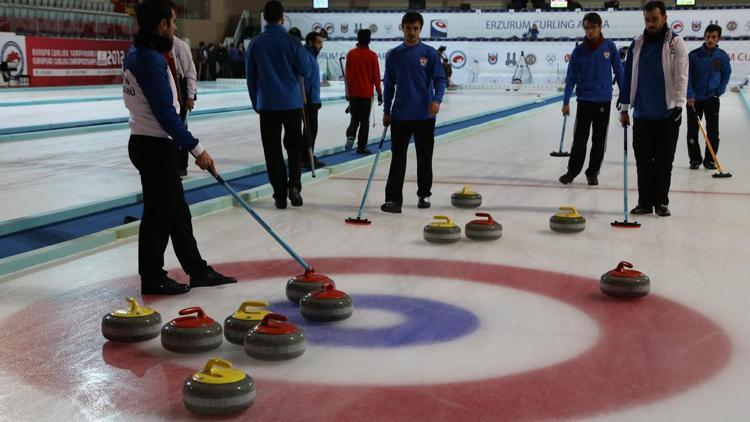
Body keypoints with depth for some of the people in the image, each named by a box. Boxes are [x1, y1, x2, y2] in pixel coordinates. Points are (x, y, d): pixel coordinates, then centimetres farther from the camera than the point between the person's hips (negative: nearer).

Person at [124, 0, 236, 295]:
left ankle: (197, 270, 24)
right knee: (159, 214, 1)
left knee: (177, 212, 15)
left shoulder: (137, 54, 10)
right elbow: (165, 114, -23)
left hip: (151, 144, 10)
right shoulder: (151, 60, -21)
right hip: (155, 147, -10)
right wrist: (197, 149, -19)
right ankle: (152, 279, 13)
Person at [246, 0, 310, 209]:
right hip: (292, 103, -1)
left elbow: (251, 77, 5)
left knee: (273, 150, 6)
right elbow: (305, 70, -2)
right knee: (294, 145, 14)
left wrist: (256, 104, 15)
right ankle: (294, 185, -5)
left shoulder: (255, 44, -1)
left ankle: (280, 195, 4)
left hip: (267, 105, 1)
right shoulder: (291, 42, -7)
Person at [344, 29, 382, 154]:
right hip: (366, 93, -2)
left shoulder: (351, 53, -1)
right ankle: (361, 146, 7)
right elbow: (376, 75, -6)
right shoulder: (372, 55, -9)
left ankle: (350, 136, -8)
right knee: (364, 120, 6)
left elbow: (347, 74, 4)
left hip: (353, 92, 3)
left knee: (354, 118, 17)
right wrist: (379, 92, 3)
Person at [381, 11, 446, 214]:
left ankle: (424, 195, 22)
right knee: (398, 158, -1)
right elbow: (388, 85, 10)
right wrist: (386, 112, 6)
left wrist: (437, 100, -21)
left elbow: (439, 79, -3)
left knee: (424, 157, 9)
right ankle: (393, 198, -3)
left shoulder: (430, 53, 0)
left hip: (424, 115, -1)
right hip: (400, 115, 1)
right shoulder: (393, 55, 6)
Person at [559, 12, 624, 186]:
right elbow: (571, 77, -1)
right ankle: (572, 171, 13)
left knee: (599, 140, 8)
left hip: (604, 100, 1)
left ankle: (593, 172, 19)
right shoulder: (579, 51, -4)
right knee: (579, 139, 2)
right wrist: (566, 102, -5)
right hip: (584, 100, 0)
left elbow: (618, 71, 1)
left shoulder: (610, 47, -4)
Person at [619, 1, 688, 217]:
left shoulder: (676, 43, -3)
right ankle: (645, 202, 12)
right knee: (643, 161, 5)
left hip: (667, 114, -3)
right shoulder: (637, 45, 7)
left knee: (664, 161, 4)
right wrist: (624, 109, 7)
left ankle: (661, 202, 13)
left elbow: (681, 76, -9)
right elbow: (628, 77, 9)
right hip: (642, 114, 3)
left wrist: (678, 104, -20)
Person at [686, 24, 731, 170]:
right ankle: (695, 159, 16)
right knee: (692, 131, 4)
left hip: (712, 99, 1)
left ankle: (710, 160, 12)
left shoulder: (722, 56, -2)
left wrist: (718, 92, -2)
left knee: (713, 131, 1)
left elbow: (726, 75, 9)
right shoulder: (694, 55, -9)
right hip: (694, 99, -1)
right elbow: (686, 76, -9)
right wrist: (690, 95, -17)